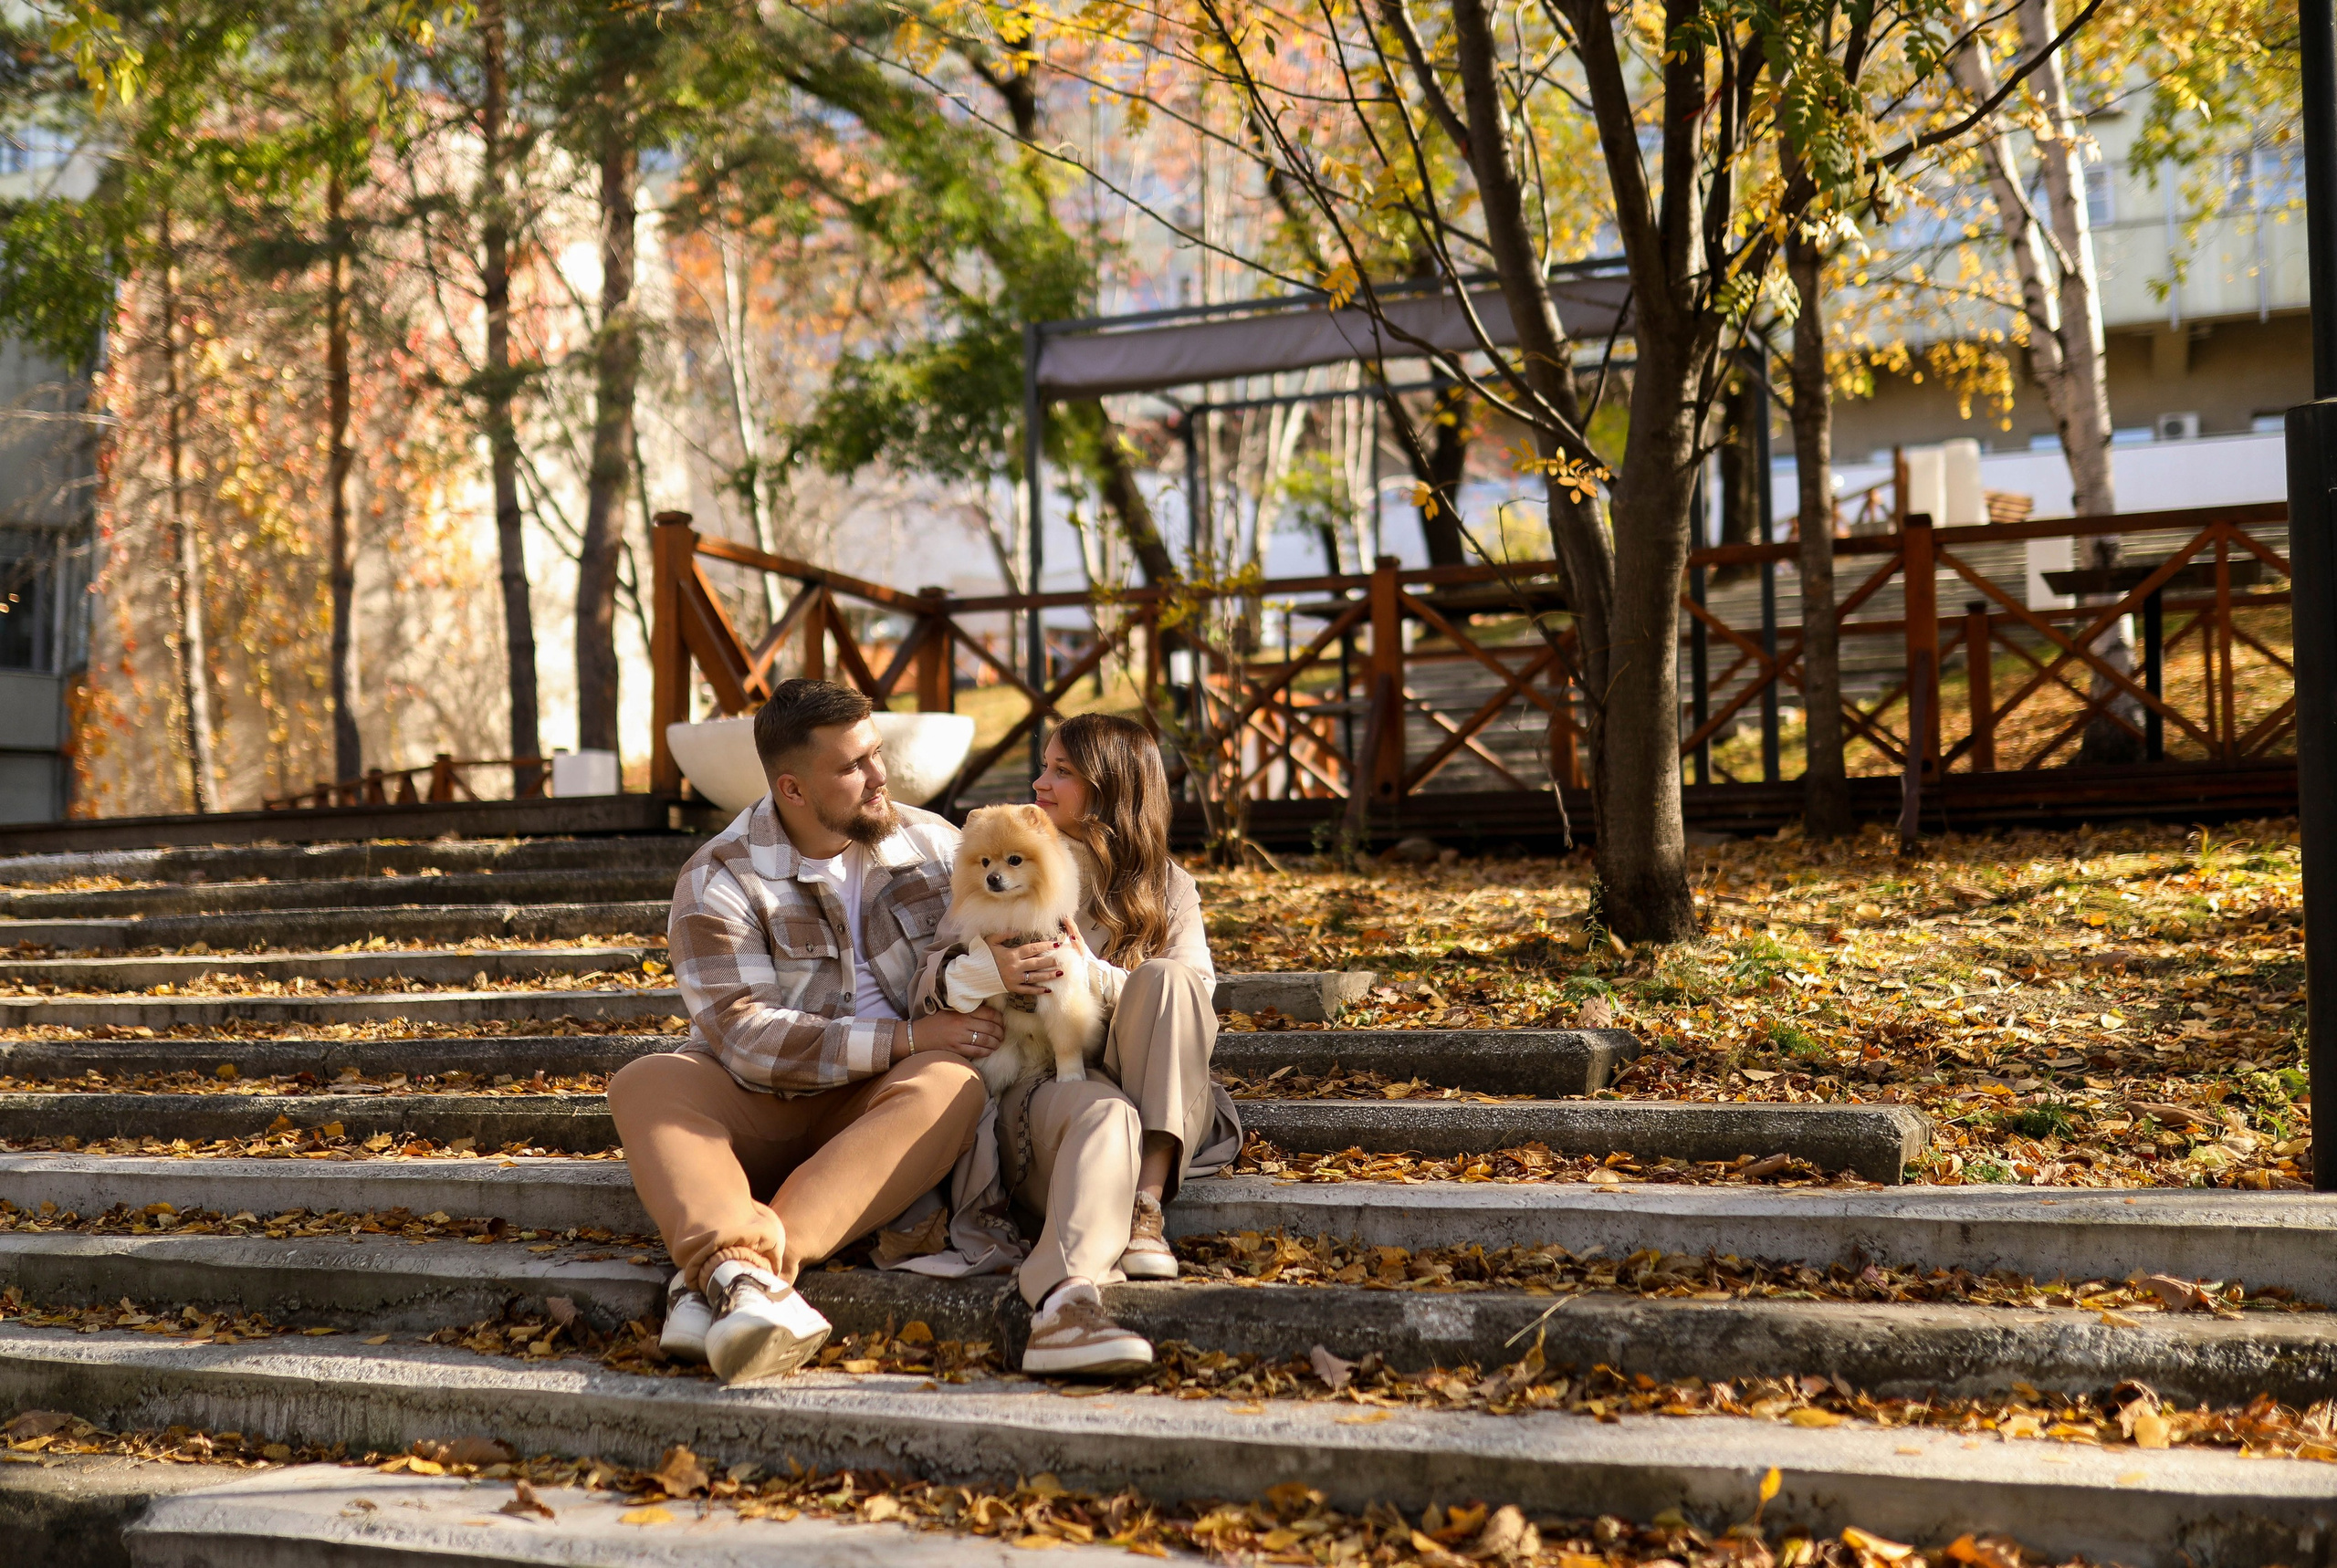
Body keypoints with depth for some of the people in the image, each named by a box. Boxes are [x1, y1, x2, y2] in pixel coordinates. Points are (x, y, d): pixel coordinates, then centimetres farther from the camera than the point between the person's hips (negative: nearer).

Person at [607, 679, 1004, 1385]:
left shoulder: (933, 844, 5)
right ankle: (742, 1270, -57)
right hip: (755, 1113, -1)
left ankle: (713, 1280, -47)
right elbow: (746, 1040, -18)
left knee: (952, 1086, -32)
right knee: (645, 1084, -29)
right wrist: (905, 1038, -23)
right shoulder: (720, 878, -8)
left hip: (877, 1109, 2)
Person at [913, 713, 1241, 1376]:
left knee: (1165, 977, -27)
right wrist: (989, 971, -15)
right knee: (1102, 1113, -37)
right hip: (1035, 1092, -1)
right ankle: (1064, 1302, -64)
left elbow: (1194, 1011, 1)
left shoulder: (1167, 888, 15)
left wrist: (1094, 976, -15)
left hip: (1164, 1107, 1)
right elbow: (930, 988, 9)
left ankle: (1145, 1207, -34)